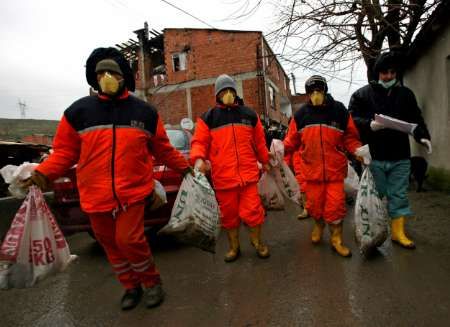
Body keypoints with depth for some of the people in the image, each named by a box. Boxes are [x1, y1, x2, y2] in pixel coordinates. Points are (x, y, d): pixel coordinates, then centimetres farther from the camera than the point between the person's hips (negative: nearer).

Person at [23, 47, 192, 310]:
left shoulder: (144, 111, 4)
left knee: (129, 239, -11)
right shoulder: (79, 111, 3)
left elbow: (163, 149, 11)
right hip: (96, 195, 3)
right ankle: (131, 286, 37)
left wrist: (185, 168, 10)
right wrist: (43, 173, -11)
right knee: (111, 244, 13)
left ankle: (152, 282, 19)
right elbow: (65, 151, 5)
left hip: (133, 191, -2)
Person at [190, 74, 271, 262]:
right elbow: (199, 142, -1)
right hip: (222, 176, 0)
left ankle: (257, 242, 28)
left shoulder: (249, 114, 11)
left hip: (248, 174, 1)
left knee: (252, 210, 0)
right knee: (229, 213, 11)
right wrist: (198, 159, -20)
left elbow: (259, 141, 18)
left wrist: (265, 161, 24)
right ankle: (234, 247, 32)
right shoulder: (208, 118, 5)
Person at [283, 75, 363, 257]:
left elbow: (350, 138, 4)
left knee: (335, 206, 0)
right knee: (314, 204, 11)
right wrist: (281, 149, -11)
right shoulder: (300, 114, 3)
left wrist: (358, 151, -12)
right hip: (311, 169, 1)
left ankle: (336, 239, 19)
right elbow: (292, 140, 6)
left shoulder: (339, 111, 1)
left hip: (335, 169, -1)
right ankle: (318, 225, 42)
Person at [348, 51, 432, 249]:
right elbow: (352, 119, -4)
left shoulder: (406, 94, 14)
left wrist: (422, 136, -1)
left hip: (400, 157, 3)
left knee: (399, 195, 9)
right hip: (374, 157, -3)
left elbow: (416, 119, 15)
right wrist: (369, 125, -21)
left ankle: (398, 232, 23)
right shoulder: (362, 94, 3)